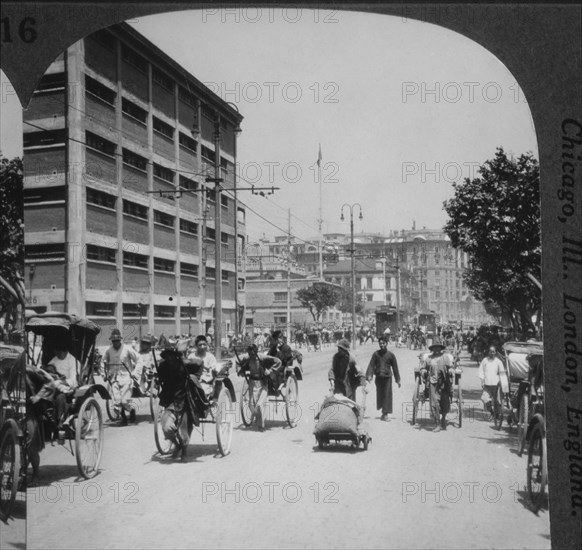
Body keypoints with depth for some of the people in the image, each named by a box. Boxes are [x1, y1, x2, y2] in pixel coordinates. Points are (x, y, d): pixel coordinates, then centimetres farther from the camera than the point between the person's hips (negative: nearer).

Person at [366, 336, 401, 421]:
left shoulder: (391, 355, 0)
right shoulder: (376, 354, 1)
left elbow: (395, 367, 5)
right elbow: (371, 365, -1)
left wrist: (398, 380, 7)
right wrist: (369, 375, -15)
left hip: (387, 377, -1)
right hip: (378, 377, 1)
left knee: (387, 395, -5)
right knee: (379, 395, 7)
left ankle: (385, 414, -1)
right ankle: (383, 412, 24)